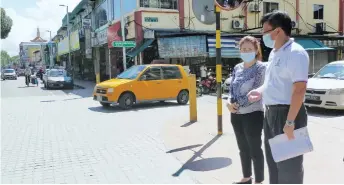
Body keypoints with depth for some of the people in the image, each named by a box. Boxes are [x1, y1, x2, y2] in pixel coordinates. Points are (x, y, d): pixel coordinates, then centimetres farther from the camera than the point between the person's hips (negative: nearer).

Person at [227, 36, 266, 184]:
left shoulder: (260, 68, -8)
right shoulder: (237, 68, 10)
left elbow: (256, 92, -15)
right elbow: (232, 89, 9)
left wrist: (238, 105, -15)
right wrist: (229, 102, -11)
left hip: (253, 114, -6)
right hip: (236, 115, 7)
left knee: (255, 150, 4)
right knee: (243, 149, 18)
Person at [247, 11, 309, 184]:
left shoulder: (295, 53, -16)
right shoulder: (274, 53, 12)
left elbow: (299, 89, -23)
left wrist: (290, 121, -26)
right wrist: (260, 91, 6)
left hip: (286, 113, -9)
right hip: (270, 113, 9)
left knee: (289, 164, 4)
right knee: (273, 160, 21)